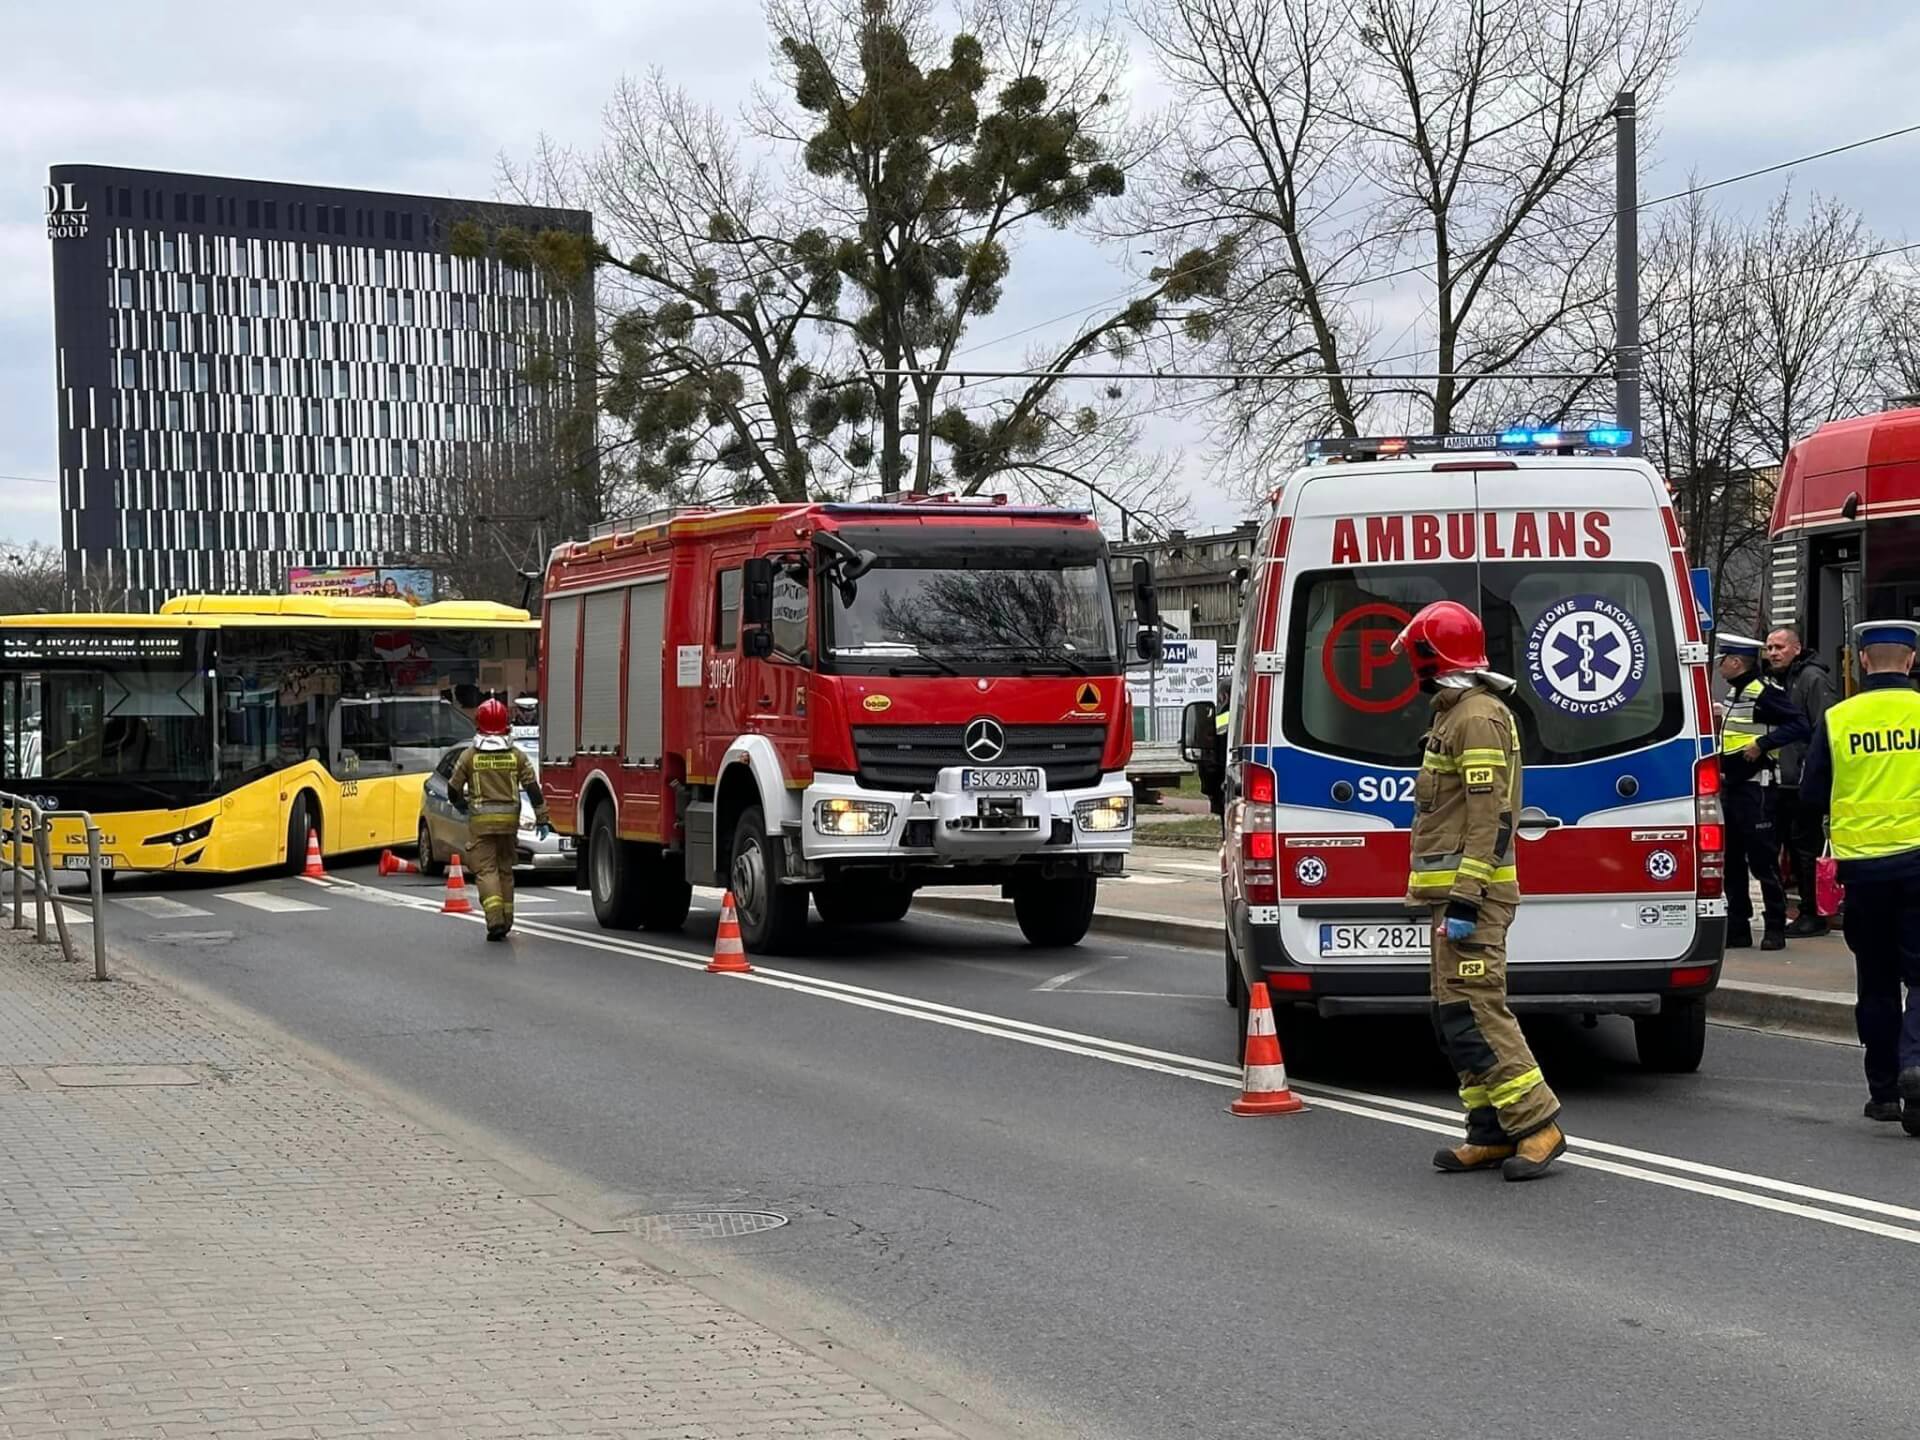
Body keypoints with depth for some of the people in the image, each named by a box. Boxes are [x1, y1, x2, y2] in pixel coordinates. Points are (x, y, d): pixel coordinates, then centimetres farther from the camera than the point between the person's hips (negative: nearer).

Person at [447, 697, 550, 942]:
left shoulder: (469, 756, -3)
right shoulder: (517, 755, 1)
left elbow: (454, 789, 3)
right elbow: (533, 788, -1)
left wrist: (462, 804, 25)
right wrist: (542, 819, 5)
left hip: (481, 820, -3)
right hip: (509, 818, 3)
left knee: (486, 870, -4)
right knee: (505, 869, 14)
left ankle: (495, 919, -21)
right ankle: (506, 919, 17)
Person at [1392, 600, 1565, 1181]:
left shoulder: (1478, 717, -14)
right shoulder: (1455, 713, 20)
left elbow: (1490, 816, -21)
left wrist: (1466, 898, -24)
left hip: (1470, 893, -11)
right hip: (1455, 892, 11)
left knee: (1471, 1012, -14)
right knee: (1455, 1017, 11)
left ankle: (1537, 1126, -13)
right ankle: (1492, 1134, 14)